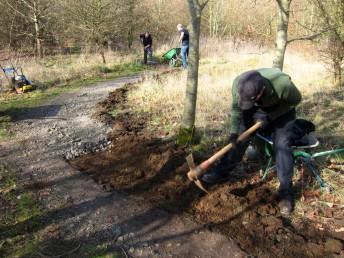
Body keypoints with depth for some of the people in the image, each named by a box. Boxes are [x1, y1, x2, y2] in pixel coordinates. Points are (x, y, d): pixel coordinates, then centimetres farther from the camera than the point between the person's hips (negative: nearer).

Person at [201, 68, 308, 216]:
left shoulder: (282, 84, -41)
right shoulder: (238, 84, -32)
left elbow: (295, 100, -18)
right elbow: (236, 108, -14)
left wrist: (270, 117, -22)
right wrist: (233, 132, -23)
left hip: (281, 111, -3)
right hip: (257, 110, 3)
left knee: (282, 145, -17)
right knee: (240, 137, -7)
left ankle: (286, 192, -7)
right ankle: (222, 172, 8)